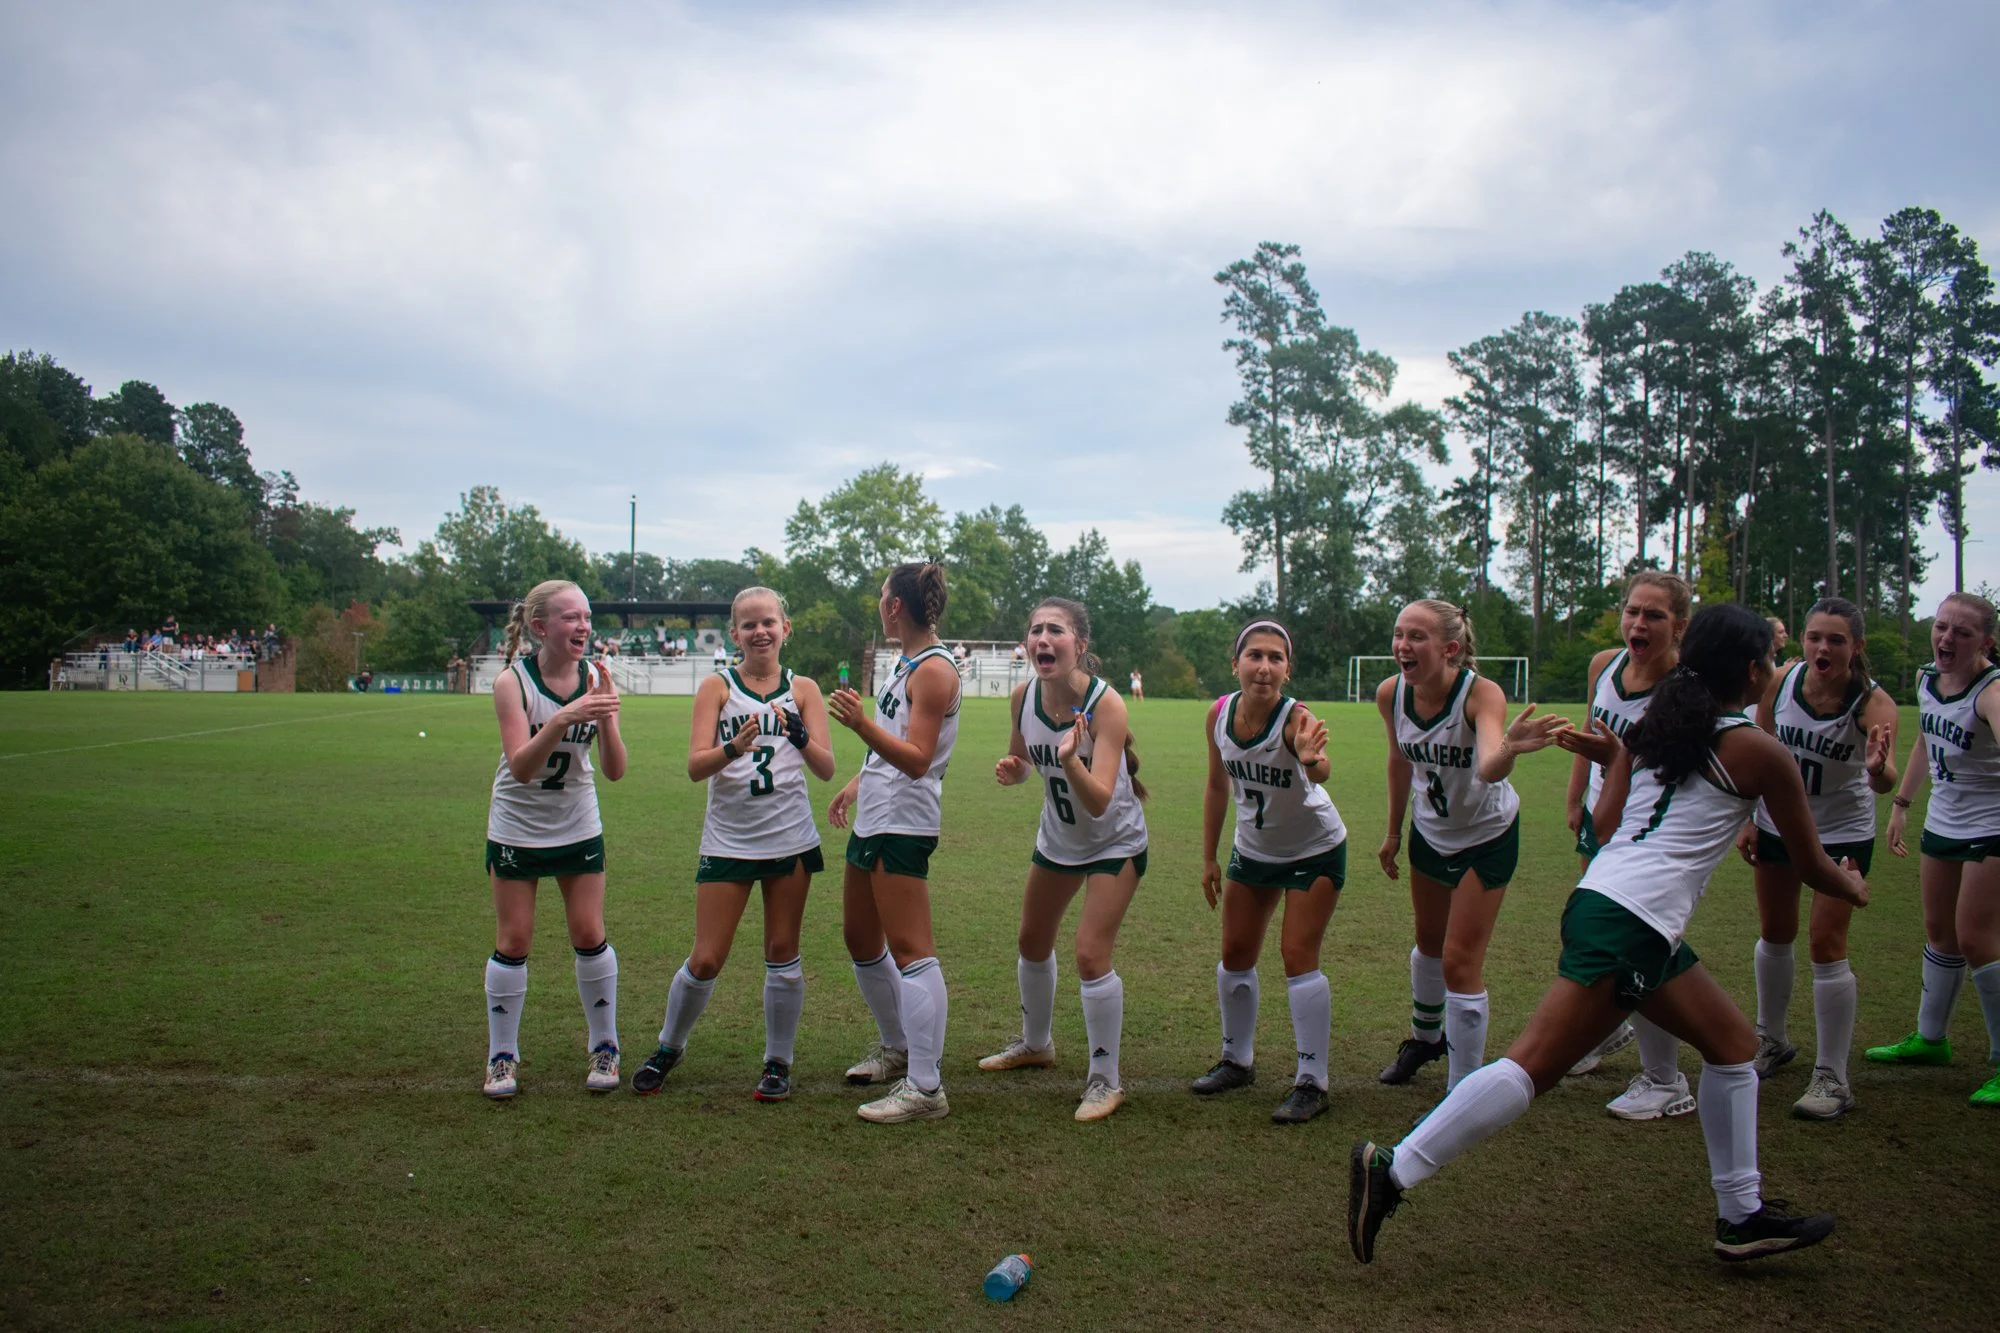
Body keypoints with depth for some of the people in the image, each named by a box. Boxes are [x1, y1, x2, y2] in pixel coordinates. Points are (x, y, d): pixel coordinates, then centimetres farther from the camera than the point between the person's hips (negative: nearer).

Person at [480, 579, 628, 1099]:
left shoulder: (595, 678, -10)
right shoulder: (513, 680, -17)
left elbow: (615, 770, -13)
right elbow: (521, 767, -26)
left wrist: (606, 718, -31)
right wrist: (562, 719, -41)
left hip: (579, 828, 2)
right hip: (516, 828, -2)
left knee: (589, 936, 3)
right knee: (513, 941, 2)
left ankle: (604, 1046, 19)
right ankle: (502, 1055, 17)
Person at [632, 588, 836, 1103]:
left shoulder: (802, 689, 4)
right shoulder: (717, 688, 0)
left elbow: (826, 768, -3)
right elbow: (695, 767, -9)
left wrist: (800, 736, -22)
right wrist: (735, 747, -28)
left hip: (790, 840, 1)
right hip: (728, 841, -1)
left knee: (782, 954, 6)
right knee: (705, 961, 2)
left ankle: (778, 1062, 21)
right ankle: (668, 1049, 25)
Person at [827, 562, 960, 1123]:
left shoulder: (934, 668, -15)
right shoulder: (909, 661, 15)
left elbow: (917, 759, -23)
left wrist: (862, 724, -35)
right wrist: (857, 783, 30)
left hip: (903, 826, -11)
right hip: (873, 819, 11)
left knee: (910, 951, -11)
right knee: (860, 939, 18)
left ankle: (925, 1089, -9)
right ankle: (897, 1048, 34)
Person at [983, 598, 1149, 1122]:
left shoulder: (1105, 704, -30)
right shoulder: (1023, 697, -14)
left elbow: (1098, 802, -36)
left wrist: (1070, 761, -53)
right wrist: (1010, 768, -18)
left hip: (1115, 843, -6)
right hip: (1057, 838, 6)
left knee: (1090, 956, -13)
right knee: (1032, 943, 19)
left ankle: (1105, 1081, 4)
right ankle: (1035, 1044, 45)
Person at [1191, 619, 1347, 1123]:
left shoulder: (1296, 718, -30)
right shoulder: (1219, 714, -15)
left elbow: (1322, 770, -52)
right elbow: (1218, 785, 0)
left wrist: (1311, 760, -76)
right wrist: (1209, 857, 4)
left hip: (1315, 853, -5)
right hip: (1252, 851, 5)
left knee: (1298, 956, -9)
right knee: (1235, 955, 10)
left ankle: (1312, 1082, 3)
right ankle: (1237, 1061, 30)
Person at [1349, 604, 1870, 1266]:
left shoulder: (1659, 727, 18)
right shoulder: (1760, 751, 0)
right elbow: (1810, 866, 11)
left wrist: (1618, 759, 30)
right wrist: (1852, 887, 33)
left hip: (1602, 898, 9)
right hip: (1630, 921, -9)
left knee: (1734, 1042, 19)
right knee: (1533, 1066, -12)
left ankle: (1743, 1216, 26)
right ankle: (1392, 1171, -15)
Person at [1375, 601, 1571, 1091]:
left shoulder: (1481, 694, -32)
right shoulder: (1390, 694, -17)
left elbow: (1488, 770, -52)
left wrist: (1509, 749, -74)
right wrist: (1393, 832, 12)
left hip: (1488, 837, -5)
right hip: (1430, 832, 5)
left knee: (1459, 963, -7)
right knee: (1430, 943, 23)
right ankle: (1426, 1036, 50)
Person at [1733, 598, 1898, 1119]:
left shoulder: (1873, 702, -25)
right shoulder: (1781, 681, -16)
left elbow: (1887, 782, -40)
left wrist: (1878, 769, -62)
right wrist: (1747, 818, -1)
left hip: (1842, 833, -4)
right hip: (1778, 824, 4)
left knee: (1826, 946, -7)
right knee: (1774, 934, 16)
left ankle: (1832, 1078, 4)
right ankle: (1771, 1040, 37)